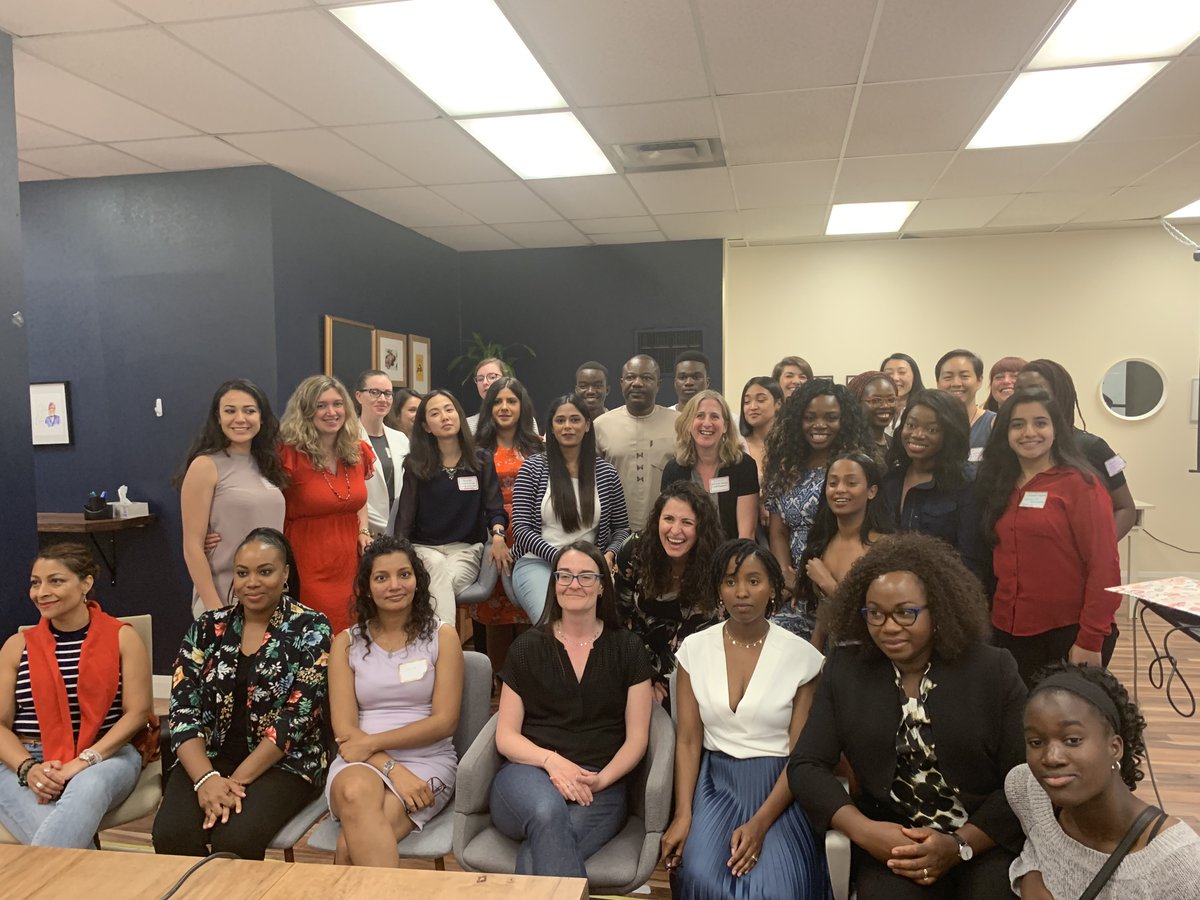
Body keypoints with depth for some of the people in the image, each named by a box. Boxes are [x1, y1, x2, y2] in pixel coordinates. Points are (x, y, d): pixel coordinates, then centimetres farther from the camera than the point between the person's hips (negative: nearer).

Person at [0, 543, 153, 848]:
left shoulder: (122, 637, 5)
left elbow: (137, 712, -1)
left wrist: (85, 760, -15)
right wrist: (28, 768, -12)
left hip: (105, 757, -1)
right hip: (25, 762, 1)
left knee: (88, 788, -38)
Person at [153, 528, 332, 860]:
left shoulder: (311, 629, -5)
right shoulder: (207, 628, 7)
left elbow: (298, 715, -12)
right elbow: (183, 709, -1)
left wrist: (237, 780, -18)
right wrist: (206, 778, -17)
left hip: (283, 762, -3)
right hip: (210, 756, 3)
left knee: (234, 839, -28)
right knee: (171, 835, -24)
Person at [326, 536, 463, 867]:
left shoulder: (442, 635, 4)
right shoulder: (347, 642, 9)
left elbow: (445, 721, -3)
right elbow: (344, 729, 0)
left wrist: (372, 742, -10)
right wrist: (391, 768, -16)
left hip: (427, 760, -2)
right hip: (361, 761, 2)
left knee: (351, 846, -30)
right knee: (357, 793, -36)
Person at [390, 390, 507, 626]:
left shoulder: (482, 460, 7)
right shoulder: (415, 466, 6)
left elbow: (494, 508, 1)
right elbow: (405, 517, 3)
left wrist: (498, 534, -22)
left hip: (467, 548, 0)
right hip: (424, 547, 0)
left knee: (445, 581, -34)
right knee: (438, 567, -36)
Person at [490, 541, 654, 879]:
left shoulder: (626, 648, 9)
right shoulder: (527, 647, 9)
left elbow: (637, 737, 6)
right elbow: (506, 736, 6)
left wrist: (601, 779, -13)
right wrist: (551, 760, -14)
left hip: (601, 786, -1)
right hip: (530, 772, 1)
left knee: (536, 860, -33)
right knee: (549, 812, -37)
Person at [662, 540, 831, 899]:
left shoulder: (802, 655, -6)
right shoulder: (695, 648, 0)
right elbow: (688, 741, 1)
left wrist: (760, 823, -17)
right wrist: (683, 814, -12)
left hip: (778, 791, -1)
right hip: (714, 786, 2)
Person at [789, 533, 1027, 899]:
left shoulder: (994, 671, -4)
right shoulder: (844, 669, -1)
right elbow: (806, 766, -1)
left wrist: (960, 847, -17)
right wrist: (865, 831, -15)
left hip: (987, 840, 0)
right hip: (889, 842, 0)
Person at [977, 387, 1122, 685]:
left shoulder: (1079, 483, -9)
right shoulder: (1001, 486, 8)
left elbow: (1104, 565, -12)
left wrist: (1090, 640, -16)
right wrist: (992, 620, 5)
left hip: (1070, 632, -5)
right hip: (1011, 631, 5)